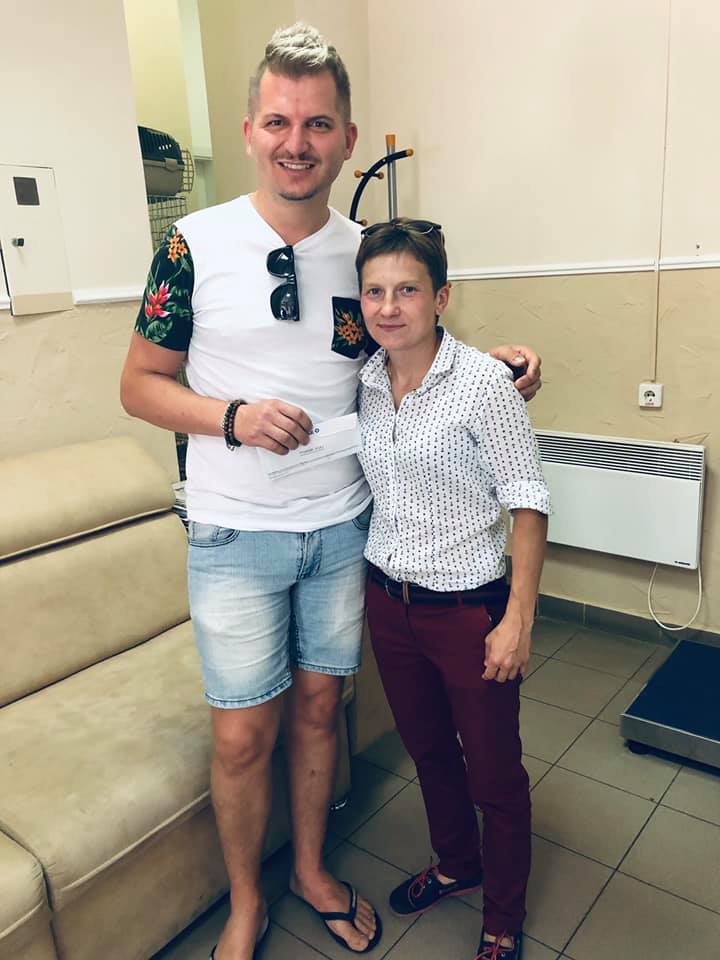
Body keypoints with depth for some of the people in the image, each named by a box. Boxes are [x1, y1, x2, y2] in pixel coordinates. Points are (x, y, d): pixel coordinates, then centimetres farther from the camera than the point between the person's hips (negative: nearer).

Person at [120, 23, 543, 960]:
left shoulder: (364, 252, 1)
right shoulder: (195, 242, -8)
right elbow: (140, 383, -4)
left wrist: (488, 365, -4)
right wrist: (235, 416, -22)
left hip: (343, 526, 3)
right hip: (236, 535, -2)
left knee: (319, 706, 17)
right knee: (244, 735, 7)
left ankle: (311, 870, 42)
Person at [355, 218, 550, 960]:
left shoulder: (484, 382, -18)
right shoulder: (365, 382, -2)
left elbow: (527, 504, -15)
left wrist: (518, 620, -17)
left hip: (468, 607, -5)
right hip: (389, 600, 6)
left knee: (493, 772, 13)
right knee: (426, 748, 24)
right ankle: (456, 864, 52)